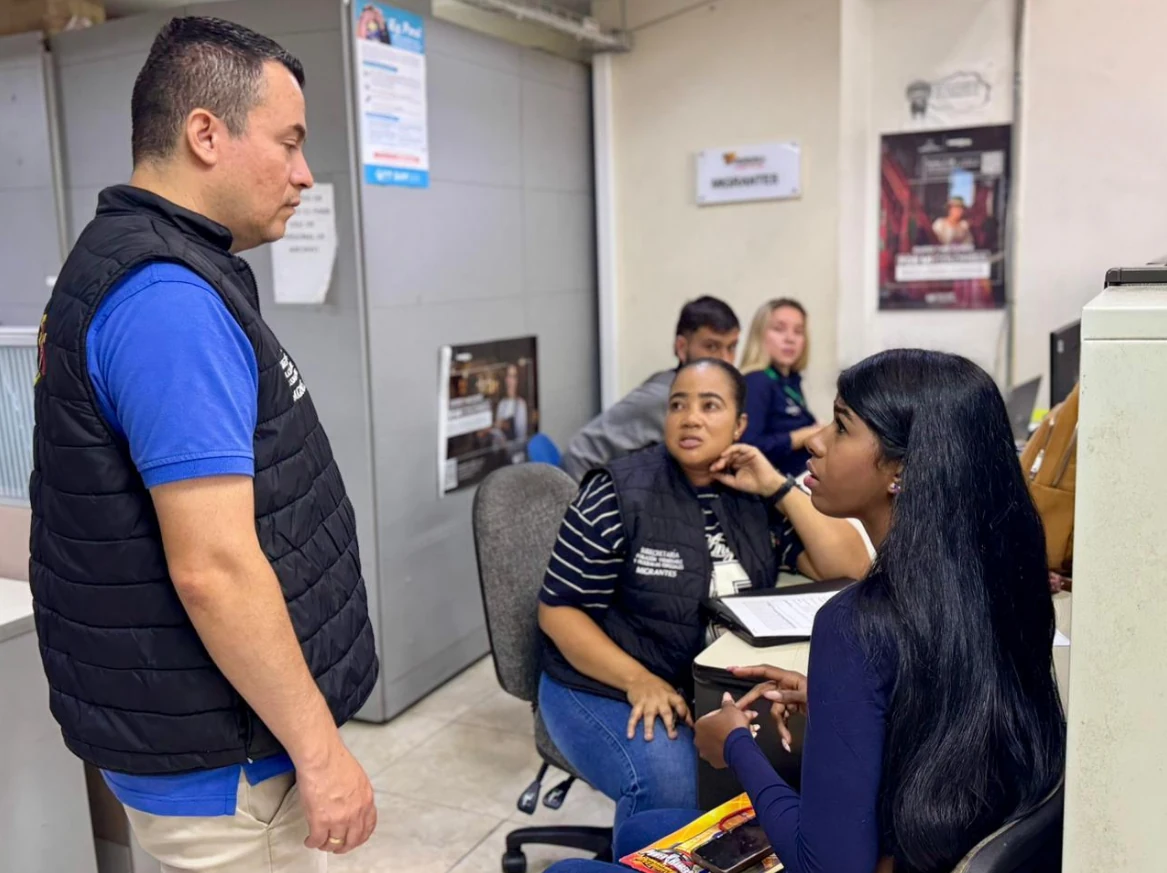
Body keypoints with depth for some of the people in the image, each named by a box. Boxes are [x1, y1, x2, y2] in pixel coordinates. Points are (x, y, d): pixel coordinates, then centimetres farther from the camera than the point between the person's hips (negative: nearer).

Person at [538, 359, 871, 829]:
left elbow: (850, 569, -4)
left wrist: (777, 486, -13)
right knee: (669, 786, -30)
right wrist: (639, 680, -23)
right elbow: (558, 610, -10)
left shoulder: (756, 495, 1)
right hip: (608, 689, -4)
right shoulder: (618, 494, -12)